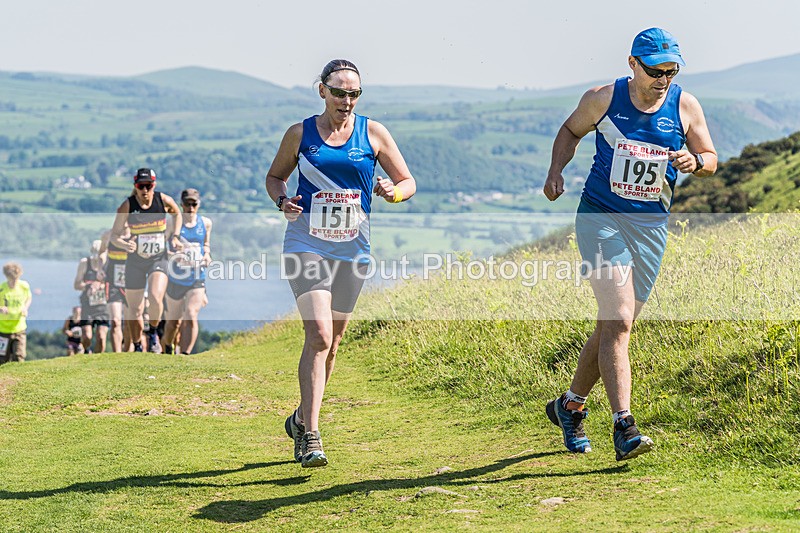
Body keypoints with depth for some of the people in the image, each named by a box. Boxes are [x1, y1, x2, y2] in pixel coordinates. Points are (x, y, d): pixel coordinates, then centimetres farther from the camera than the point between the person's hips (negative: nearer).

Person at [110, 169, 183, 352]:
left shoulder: (164, 200, -9)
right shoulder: (127, 206, -12)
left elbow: (177, 214, 14)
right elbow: (114, 235, -8)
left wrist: (175, 236, 2)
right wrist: (125, 244, -28)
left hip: (159, 258, 0)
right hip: (135, 261, 0)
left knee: (155, 298, -24)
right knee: (135, 310, 4)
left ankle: (153, 332, 5)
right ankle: (137, 348, 23)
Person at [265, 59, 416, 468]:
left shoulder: (373, 134, 4)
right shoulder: (300, 134, 3)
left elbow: (408, 181, 8)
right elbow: (275, 176, 16)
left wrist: (393, 191, -15)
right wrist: (282, 200, -6)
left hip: (353, 248, 3)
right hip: (307, 244, -3)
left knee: (331, 341, 11)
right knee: (319, 335, -18)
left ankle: (301, 418, 32)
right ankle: (310, 435, -17)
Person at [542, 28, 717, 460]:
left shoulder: (685, 107, 0)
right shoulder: (603, 99, -5)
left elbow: (711, 160, 7)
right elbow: (571, 131, 13)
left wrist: (695, 161, -17)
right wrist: (556, 170, -4)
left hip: (651, 226, 4)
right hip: (600, 218, -3)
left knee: (614, 326, 11)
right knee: (617, 322, -18)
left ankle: (570, 406, 32)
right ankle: (623, 427, -22)